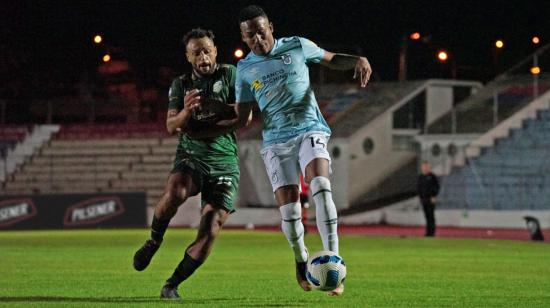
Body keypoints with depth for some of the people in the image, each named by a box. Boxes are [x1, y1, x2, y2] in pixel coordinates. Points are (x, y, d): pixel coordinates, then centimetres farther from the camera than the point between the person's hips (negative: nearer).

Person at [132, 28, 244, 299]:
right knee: (174, 193, -35)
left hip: (224, 163, 0)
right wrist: (186, 111, -22)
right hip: (190, 157, 0)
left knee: (209, 233, -10)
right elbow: (171, 126, -1)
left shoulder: (229, 75, 2)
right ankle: (154, 241, -9)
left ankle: (172, 285, 5)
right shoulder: (180, 85, 9)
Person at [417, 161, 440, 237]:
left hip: (430, 199, -5)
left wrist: (434, 196, -11)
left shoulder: (432, 177, -4)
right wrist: (420, 196, 8)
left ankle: (432, 232, -5)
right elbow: (418, 187, 18)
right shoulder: (420, 177, 11)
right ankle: (428, 232, 8)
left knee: (431, 215, -6)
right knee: (427, 215, 6)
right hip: (423, 199, 5)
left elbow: (437, 187, -5)